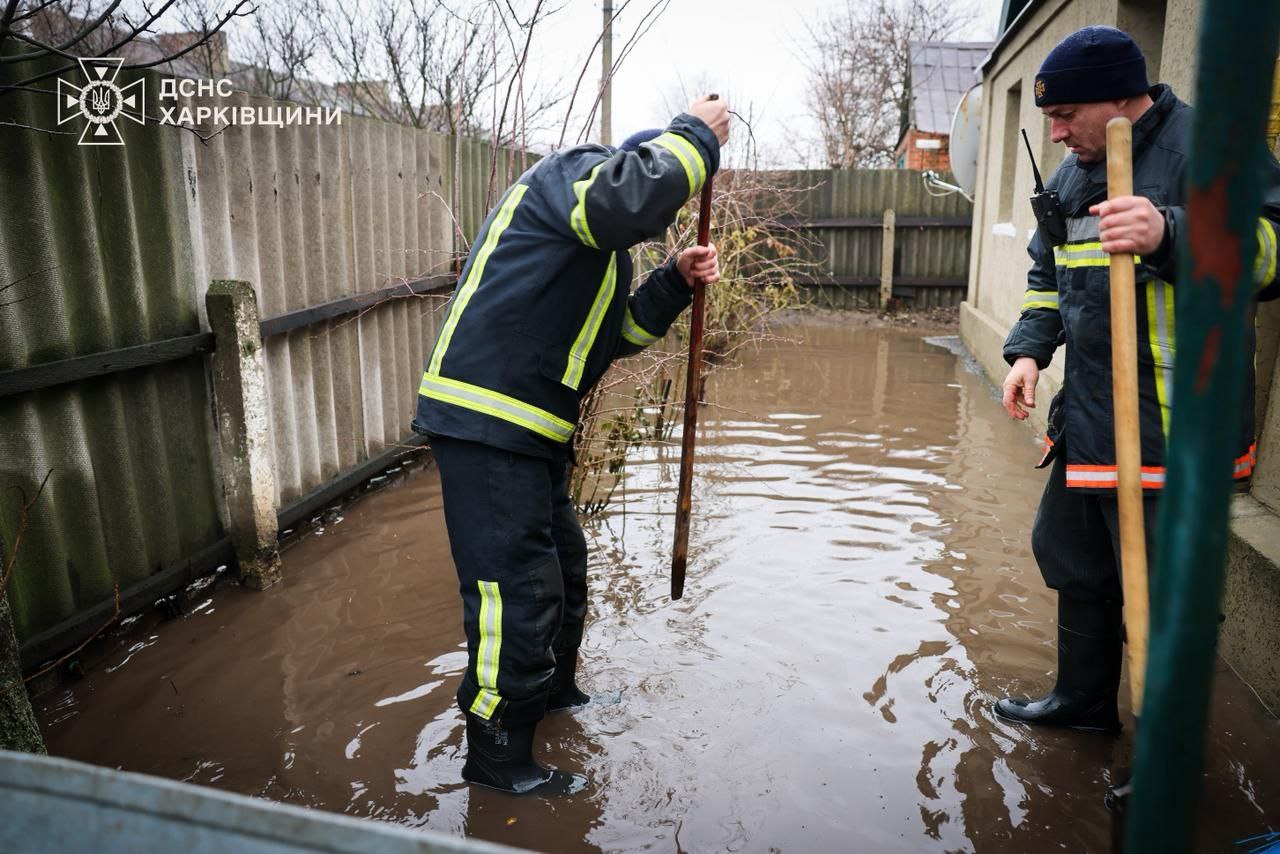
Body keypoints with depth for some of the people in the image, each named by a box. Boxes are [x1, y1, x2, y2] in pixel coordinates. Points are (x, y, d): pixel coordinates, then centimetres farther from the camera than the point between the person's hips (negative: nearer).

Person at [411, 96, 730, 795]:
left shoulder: (599, 244, 23)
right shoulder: (572, 172, -8)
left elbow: (614, 334, 20)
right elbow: (631, 196, -32)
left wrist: (674, 284, 8)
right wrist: (695, 135, -16)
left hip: (529, 429, 11)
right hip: (483, 421, -11)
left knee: (562, 567, 22)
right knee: (515, 587, -5)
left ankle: (552, 691, 44)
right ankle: (496, 752, 13)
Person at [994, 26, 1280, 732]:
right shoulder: (1073, 173, 15)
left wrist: (1171, 235, -35)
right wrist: (1029, 350, 8)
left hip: (1173, 426, -8)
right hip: (1087, 416, 9)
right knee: (1074, 560, 20)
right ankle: (1084, 699, 42)